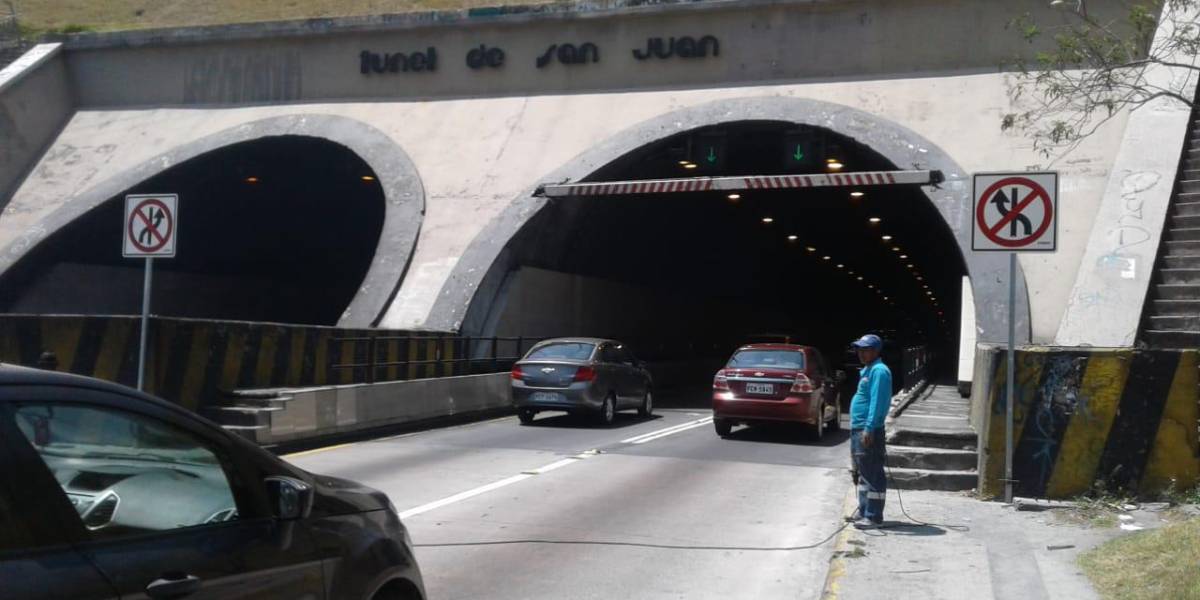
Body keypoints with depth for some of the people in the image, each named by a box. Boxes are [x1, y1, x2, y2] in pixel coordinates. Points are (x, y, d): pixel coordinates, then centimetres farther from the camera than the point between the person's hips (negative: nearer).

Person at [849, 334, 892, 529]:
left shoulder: (879, 371, -13)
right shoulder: (867, 370, 18)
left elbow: (877, 402, -21)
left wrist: (869, 428, -27)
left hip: (869, 432, -11)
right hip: (858, 429, 11)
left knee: (872, 476, -7)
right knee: (863, 474, 15)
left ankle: (873, 517, -5)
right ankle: (864, 513, 23)